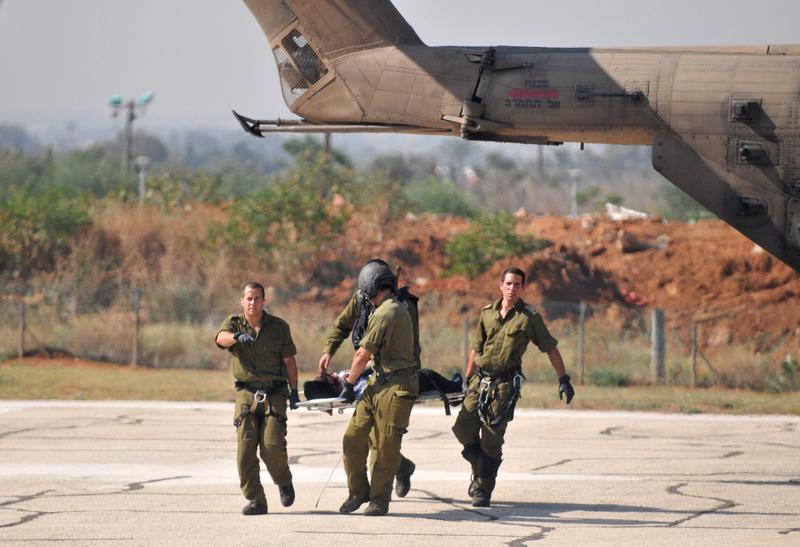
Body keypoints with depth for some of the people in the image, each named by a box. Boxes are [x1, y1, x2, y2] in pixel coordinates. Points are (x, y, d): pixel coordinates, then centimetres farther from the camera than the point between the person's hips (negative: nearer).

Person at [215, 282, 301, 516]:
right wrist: (237, 337, -41)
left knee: (272, 446, -12)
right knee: (245, 448, -8)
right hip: (246, 393, 1)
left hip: (274, 394, -1)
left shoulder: (279, 327, 5)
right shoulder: (233, 323, 4)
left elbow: (289, 360, 11)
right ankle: (255, 500, -1)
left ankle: (284, 482, 18)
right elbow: (221, 338, -19)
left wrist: (294, 390, 7)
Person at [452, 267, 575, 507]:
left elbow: (550, 349, 3)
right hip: (480, 380, 4)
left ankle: (484, 490, 4)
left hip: (505, 384, -4)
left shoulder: (529, 317, -2)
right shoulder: (488, 313, 10)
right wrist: (468, 378, 20)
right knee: (463, 428, -4)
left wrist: (563, 379, 0)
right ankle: (480, 469, 21)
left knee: (491, 439, -5)